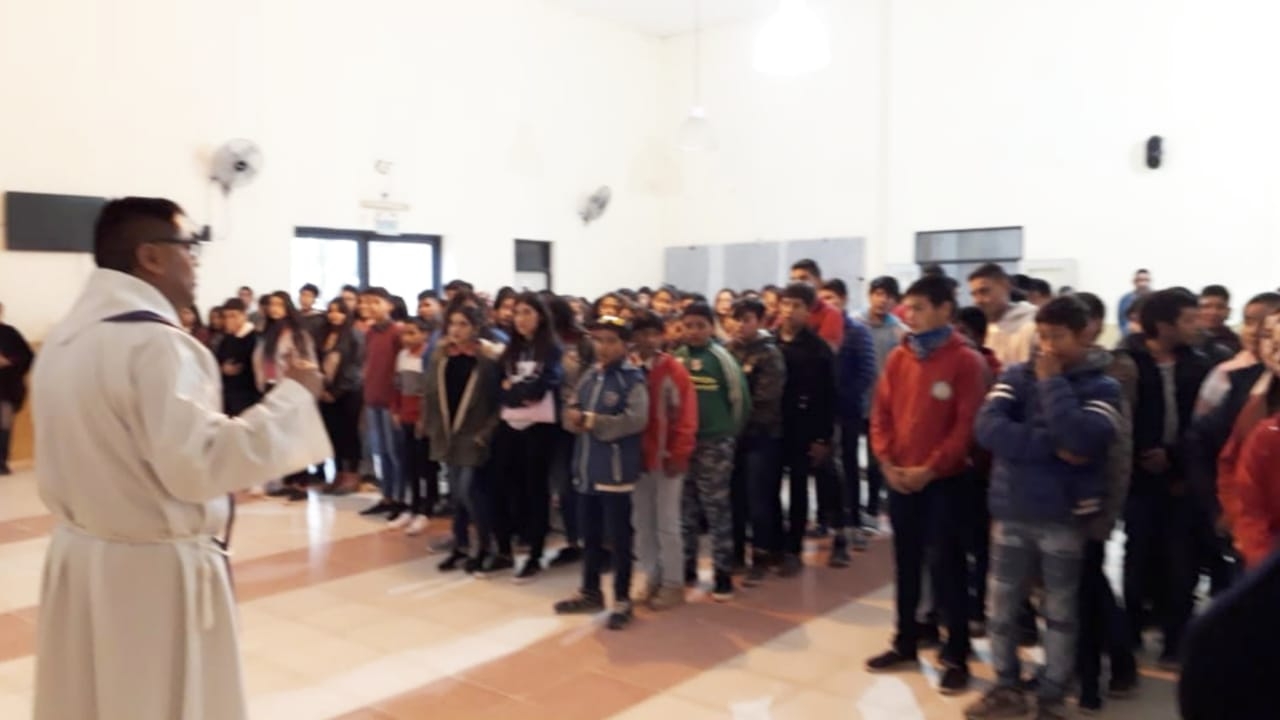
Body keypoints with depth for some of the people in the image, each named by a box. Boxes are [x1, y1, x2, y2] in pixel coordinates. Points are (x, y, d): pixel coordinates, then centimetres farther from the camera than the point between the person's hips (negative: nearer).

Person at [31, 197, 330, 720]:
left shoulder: (64, 337, 7)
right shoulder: (155, 342, -22)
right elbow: (199, 463, -27)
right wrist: (293, 395, -20)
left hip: (79, 557, 9)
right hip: (154, 571, -9)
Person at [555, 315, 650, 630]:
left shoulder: (633, 379, -10)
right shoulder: (590, 376, 11)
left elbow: (636, 420, -23)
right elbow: (574, 413, 12)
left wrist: (591, 421, -19)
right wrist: (574, 417, -12)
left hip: (616, 470, -7)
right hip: (588, 467, 7)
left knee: (619, 538, 2)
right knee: (590, 535, 18)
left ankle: (622, 600, 14)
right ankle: (590, 592, 33)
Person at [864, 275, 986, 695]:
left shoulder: (966, 361, -9)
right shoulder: (898, 358, 5)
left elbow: (967, 425, -13)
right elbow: (881, 413, 6)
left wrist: (930, 469, -16)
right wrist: (887, 462, -5)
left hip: (945, 480, -5)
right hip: (900, 479, 5)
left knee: (948, 568, 3)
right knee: (906, 564, 14)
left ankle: (956, 656, 16)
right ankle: (905, 644, 27)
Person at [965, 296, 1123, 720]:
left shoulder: (1102, 387, -3)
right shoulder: (1017, 377, 2)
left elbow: (1083, 440, -21)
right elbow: (988, 428, -12)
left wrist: (1052, 382, -14)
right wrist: (1053, 447, -18)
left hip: (1066, 518, -2)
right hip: (1012, 513, 2)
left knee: (1060, 612, 11)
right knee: (1002, 606, 11)